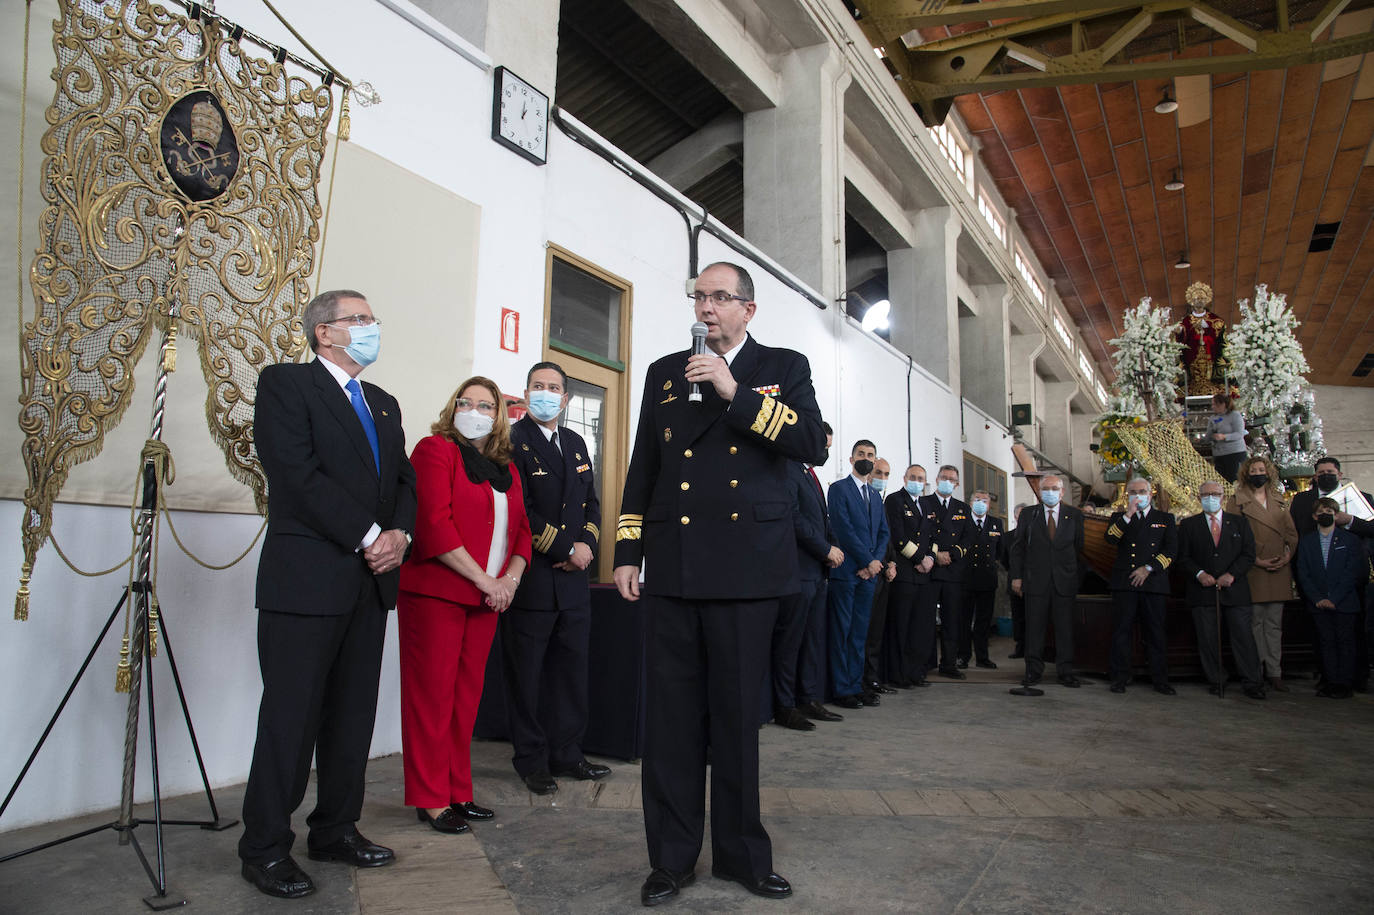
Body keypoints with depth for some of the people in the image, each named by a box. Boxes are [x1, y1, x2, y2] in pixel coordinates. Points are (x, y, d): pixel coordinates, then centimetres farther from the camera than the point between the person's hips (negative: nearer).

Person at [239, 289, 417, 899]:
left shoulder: (383, 404, 19)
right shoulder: (285, 383, -3)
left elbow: (404, 478, 16)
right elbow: (298, 473, -15)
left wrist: (399, 534, -5)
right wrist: (369, 537, -15)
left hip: (370, 581, 7)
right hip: (307, 580, -7)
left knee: (353, 715, 12)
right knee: (291, 718, 0)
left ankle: (336, 830, 25)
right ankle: (264, 849, 14)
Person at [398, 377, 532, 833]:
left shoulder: (505, 468, 17)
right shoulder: (436, 450, -4)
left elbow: (521, 529, 16)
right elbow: (434, 526, -15)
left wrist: (510, 578, -3)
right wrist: (484, 580, -14)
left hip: (485, 599, 6)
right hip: (435, 594, -6)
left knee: (466, 695, 11)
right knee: (432, 695, -1)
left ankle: (458, 793, 22)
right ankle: (431, 800, 10)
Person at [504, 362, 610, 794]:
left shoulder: (575, 443, 16)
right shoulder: (512, 441, -6)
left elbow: (591, 503, 17)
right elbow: (519, 511, -15)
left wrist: (586, 545, -2)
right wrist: (567, 549, -13)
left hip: (573, 579, 7)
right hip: (530, 578, -6)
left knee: (572, 669, 12)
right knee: (526, 673, 4)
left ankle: (566, 754, 24)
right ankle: (531, 759, 18)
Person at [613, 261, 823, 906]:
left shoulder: (784, 368, 9)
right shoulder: (665, 373, 15)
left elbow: (812, 445, -7)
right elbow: (642, 468, 16)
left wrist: (735, 392, -13)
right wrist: (626, 552, 10)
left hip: (747, 568, -2)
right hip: (673, 569, 2)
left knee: (736, 715, 7)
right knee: (672, 718, 5)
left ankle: (741, 854, 24)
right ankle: (672, 858, 20)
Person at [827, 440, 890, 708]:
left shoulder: (875, 497, 21)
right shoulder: (839, 488, -2)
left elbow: (883, 533, 15)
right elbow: (844, 530, -11)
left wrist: (877, 561, -3)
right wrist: (867, 561, -12)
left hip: (868, 573, 7)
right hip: (846, 570, -7)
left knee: (860, 631, 9)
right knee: (841, 631, -2)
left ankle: (856, 685, 15)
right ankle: (842, 689, 2)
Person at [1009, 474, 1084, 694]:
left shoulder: (1074, 515, 6)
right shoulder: (1028, 514, 6)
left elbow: (1081, 547, 10)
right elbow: (1017, 547, 6)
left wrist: (1077, 575, 7)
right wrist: (1016, 576, 1)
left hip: (1065, 581, 0)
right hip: (1035, 580, 0)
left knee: (1065, 627, 3)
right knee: (1034, 626, 2)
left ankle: (1065, 672, 13)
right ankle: (1033, 671, 11)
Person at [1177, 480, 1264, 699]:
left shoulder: (1239, 522, 12)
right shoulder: (1188, 525, 10)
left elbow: (1248, 554, 5)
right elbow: (1183, 558, 6)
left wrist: (1231, 574, -9)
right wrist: (1199, 574, -12)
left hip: (1235, 589, 0)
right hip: (1203, 590, 0)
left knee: (1243, 636, -2)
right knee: (1207, 638, 1)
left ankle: (1251, 682, 6)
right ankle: (1216, 681, 10)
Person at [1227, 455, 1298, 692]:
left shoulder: (1279, 501, 16)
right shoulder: (1237, 502, 1)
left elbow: (1292, 533, 14)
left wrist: (1288, 555, -3)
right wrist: (1256, 560, -12)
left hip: (1279, 570, 4)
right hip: (1253, 571, -4)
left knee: (1274, 623, 6)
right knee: (1256, 622, 0)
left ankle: (1274, 673, 10)